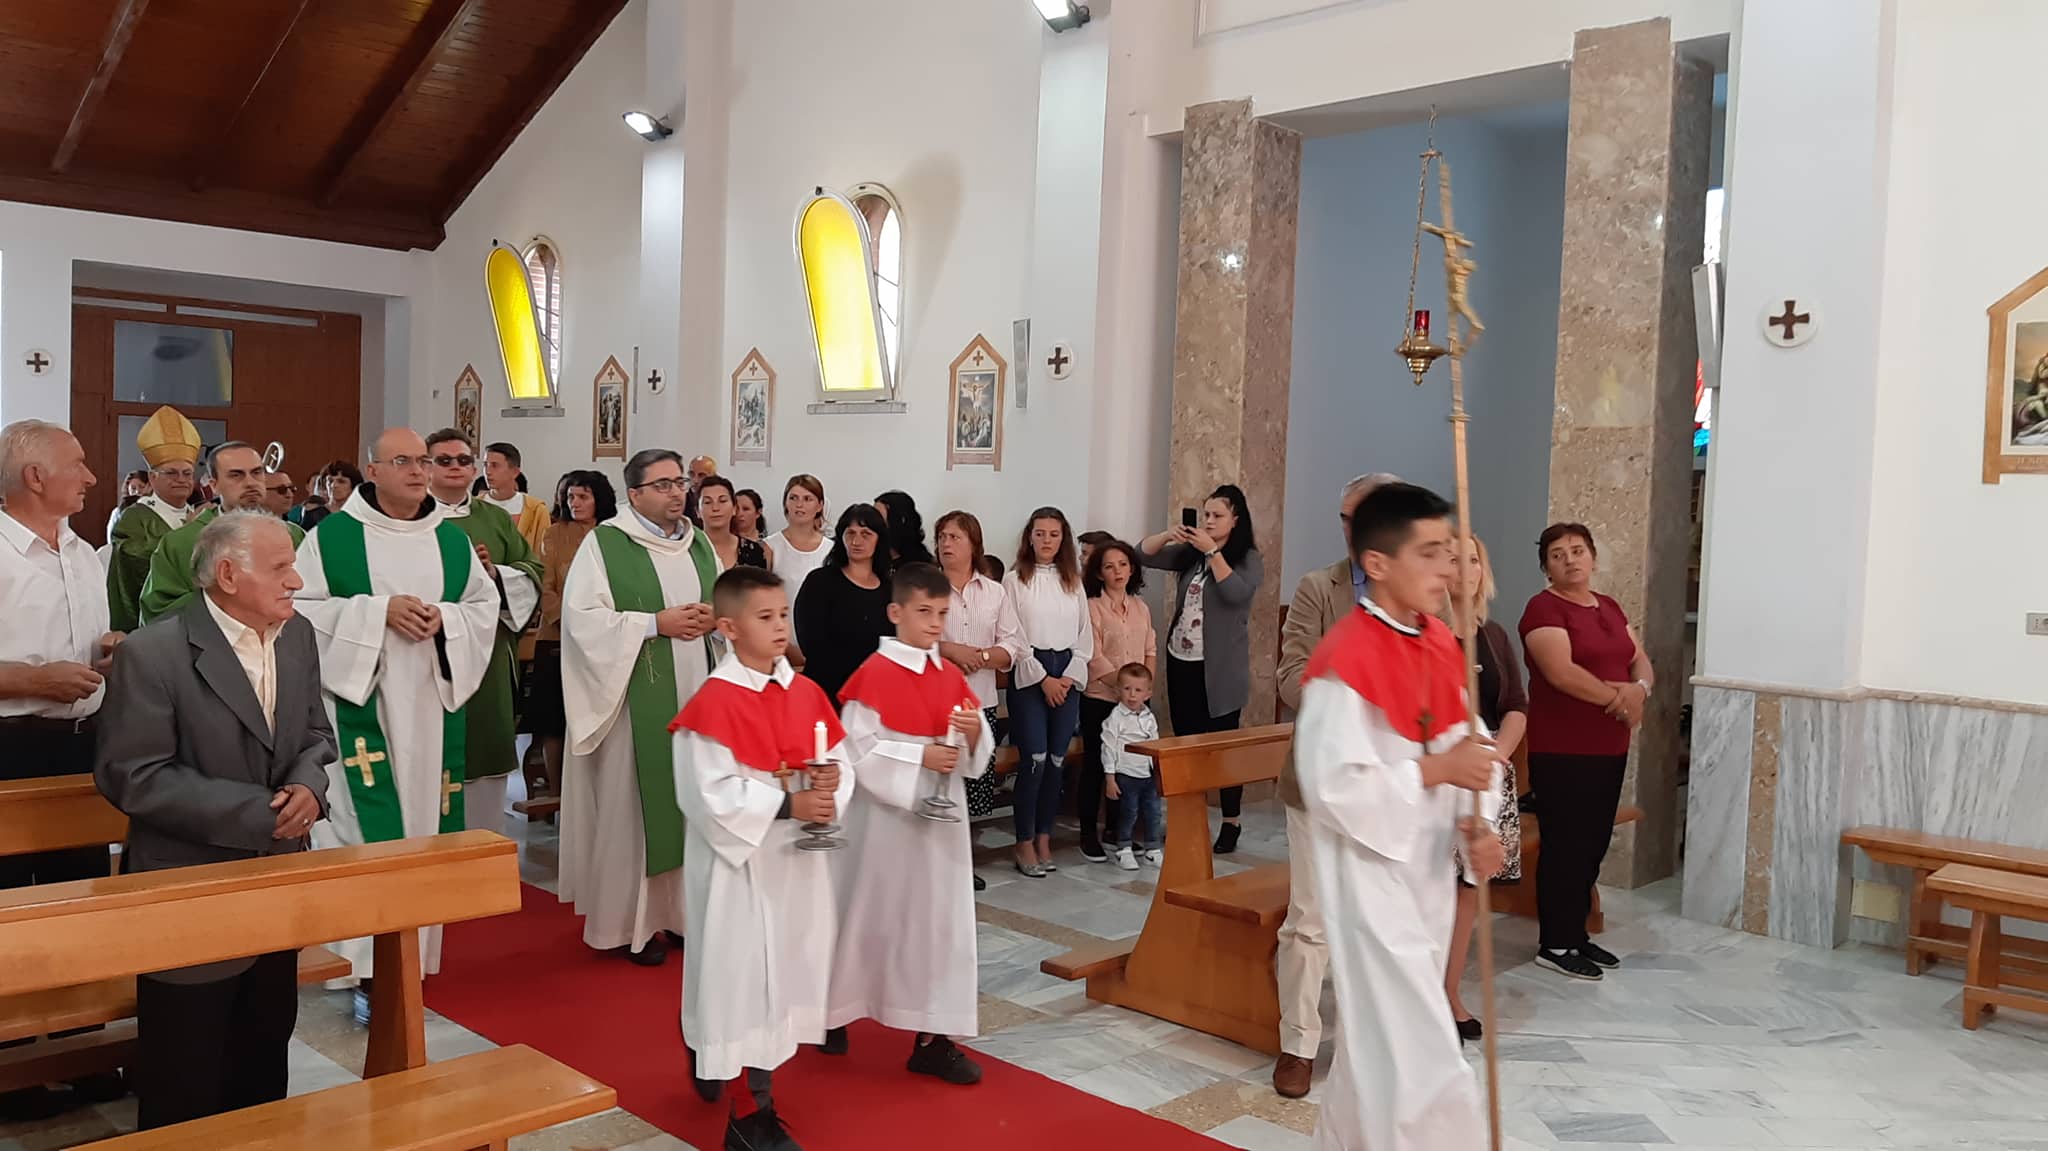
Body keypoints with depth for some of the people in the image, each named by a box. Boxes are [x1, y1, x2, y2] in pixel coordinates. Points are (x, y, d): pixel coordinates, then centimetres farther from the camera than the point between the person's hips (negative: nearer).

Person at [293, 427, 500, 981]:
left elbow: (486, 607, 10)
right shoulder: (331, 535, -1)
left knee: (425, 818, 7)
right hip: (359, 701, -4)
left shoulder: (453, 539, 10)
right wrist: (378, 610, -16)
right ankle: (366, 961, 0)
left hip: (432, 705, 4)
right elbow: (302, 606, -7)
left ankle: (416, 954, 18)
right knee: (363, 828, -7)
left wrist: (444, 618, -10)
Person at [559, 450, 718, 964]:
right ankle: (631, 920, 11)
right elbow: (582, 617, -13)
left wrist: (713, 617, -5)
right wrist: (656, 623, -17)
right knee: (632, 804, 0)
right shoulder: (604, 544, -5)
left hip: (696, 695, 5)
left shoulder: (699, 544, 13)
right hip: (637, 701, -5)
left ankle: (682, 909, 20)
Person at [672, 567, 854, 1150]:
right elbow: (712, 794, -20)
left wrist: (831, 783, -13)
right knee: (738, 977, 1)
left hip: (797, 858, 7)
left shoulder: (806, 693, 5)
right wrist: (787, 804, -23)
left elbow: (839, 759, 10)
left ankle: (760, 1098, 31)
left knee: (784, 971, 14)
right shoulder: (712, 703, -15)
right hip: (739, 863, -7)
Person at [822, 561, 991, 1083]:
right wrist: (919, 756, -21)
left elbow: (981, 751, 9)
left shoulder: (951, 675, 6)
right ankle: (831, 1013, 30)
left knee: (939, 916, 6)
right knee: (869, 913, 8)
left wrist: (974, 733, -12)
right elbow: (858, 748, -17)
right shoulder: (875, 674, -13)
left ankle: (932, 1037, 15)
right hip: (887, 814, -6)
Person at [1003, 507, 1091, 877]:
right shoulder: (1015, 580, 0)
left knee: (1057, 760, 5)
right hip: (1029, 675, -4)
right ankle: (1025, 843, 1)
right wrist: (1043, 678, -10)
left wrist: (1069, 676, -3)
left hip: (1067, 676, 4)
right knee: (1034, 759, -9)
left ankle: (1044, 839, 15)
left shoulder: (1073, 582, 12)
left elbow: (1085, 635, 10)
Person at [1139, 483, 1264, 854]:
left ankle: (1230, 823, 7)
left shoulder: (1248, 558, -4)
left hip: (1219, 669, -5)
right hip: (1181, 661, 5)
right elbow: (1144, 555, 7)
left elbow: (1237, 593, -21)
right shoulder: (1189, 552, 9)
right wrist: (1168, 535, -10)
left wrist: (1212, 551, -21)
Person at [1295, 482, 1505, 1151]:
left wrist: (1476, 828, -7)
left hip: (1427, 871, 8)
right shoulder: (1346, 661, -21)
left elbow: (1467, 752, 10)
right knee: (1422, 1069, -6)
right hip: (1369, 879, -8)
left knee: (1376, 1050, 22)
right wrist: (1438, 770, -21)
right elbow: (1333, 788, -24)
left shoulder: (1442, 647, 5)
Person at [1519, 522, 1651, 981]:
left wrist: (1639, 688, -11)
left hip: (1609, 749, 8)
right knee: (1564, 845, -3)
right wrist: (1619, 696, -12)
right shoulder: (1544, 608, -11)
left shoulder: (1609, 608, 14)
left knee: (1594, 845, 13)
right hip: (1561, 752, -8)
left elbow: (1641, 661, 12)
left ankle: (1577, 933, 24)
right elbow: (1561, 672, -22)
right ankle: (1554, 944, 7)